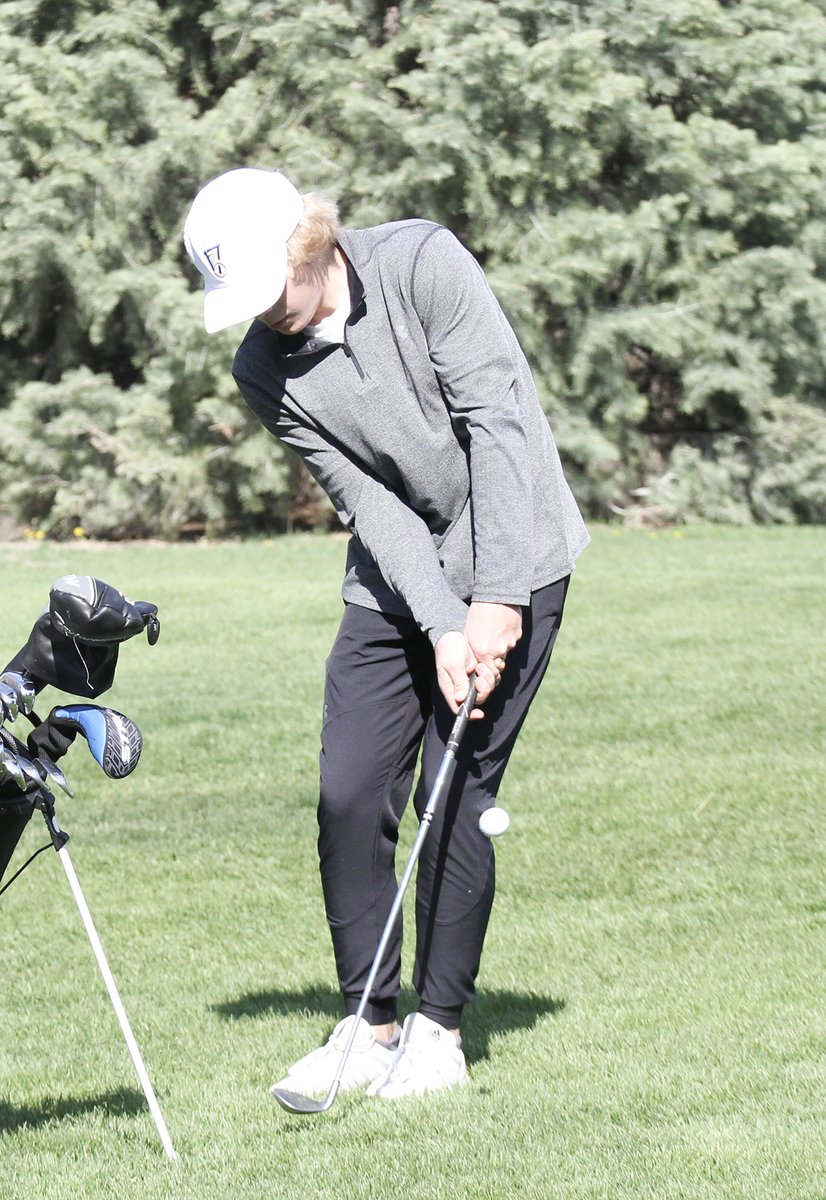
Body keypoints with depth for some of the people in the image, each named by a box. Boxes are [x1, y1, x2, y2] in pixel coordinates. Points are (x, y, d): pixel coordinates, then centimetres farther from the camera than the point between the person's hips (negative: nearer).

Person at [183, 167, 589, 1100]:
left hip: (510, 564, -4)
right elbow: (368, 501, -9)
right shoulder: (265, 371, -6)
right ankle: (368, 1026, 9)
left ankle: (440, 1029, 3)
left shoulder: (423, 264, -17)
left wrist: (495, 600, -23)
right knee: (348, 794, -4)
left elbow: (498, 421, -19)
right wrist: (442, 626, -20)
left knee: (454, 790, -8)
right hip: (395, 582, 4)